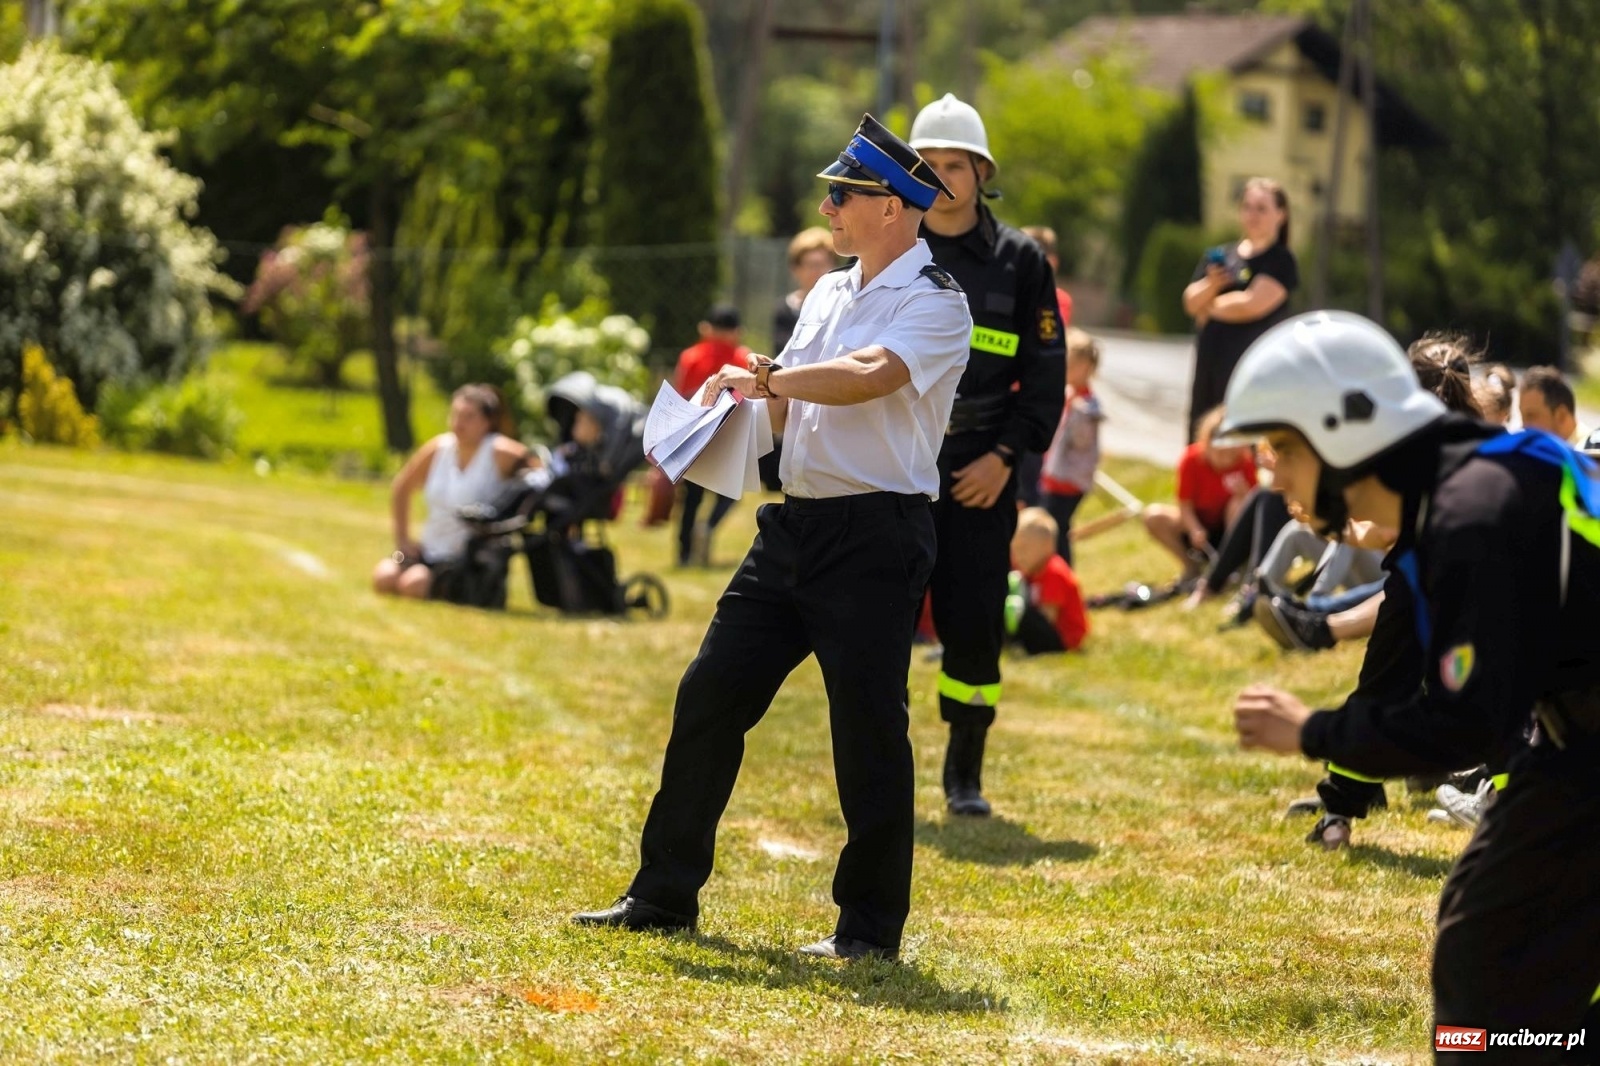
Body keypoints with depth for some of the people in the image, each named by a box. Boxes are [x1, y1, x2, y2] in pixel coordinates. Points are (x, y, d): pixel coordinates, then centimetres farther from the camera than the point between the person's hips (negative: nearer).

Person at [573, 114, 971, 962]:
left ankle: (872, 925, 7)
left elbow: (865, 379, -26)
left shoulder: (934, 304, -9)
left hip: (875, 538, -8)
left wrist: (763, 379, -14)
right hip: (794, 525, 8)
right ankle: (665, 895, 14)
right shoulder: (829, 293, 17)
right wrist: (749, 400, -3)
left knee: (868, 730, -4)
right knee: (710, 695, 6)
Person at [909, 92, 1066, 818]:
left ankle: (965, 775, 11)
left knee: (974, 627, -3)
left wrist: (1006, 456, -6)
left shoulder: (1020, 261, 5)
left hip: (980, 476, -1)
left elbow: (1046, 374, 4)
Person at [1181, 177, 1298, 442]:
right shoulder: (1220, 256, 17)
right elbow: (1191, 301, 8)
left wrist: (1210, 308, 2)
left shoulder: (1281, 261, -2)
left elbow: (1252, 305, -14)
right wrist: (1211, 285, -14)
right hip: (1209, 368, 7)